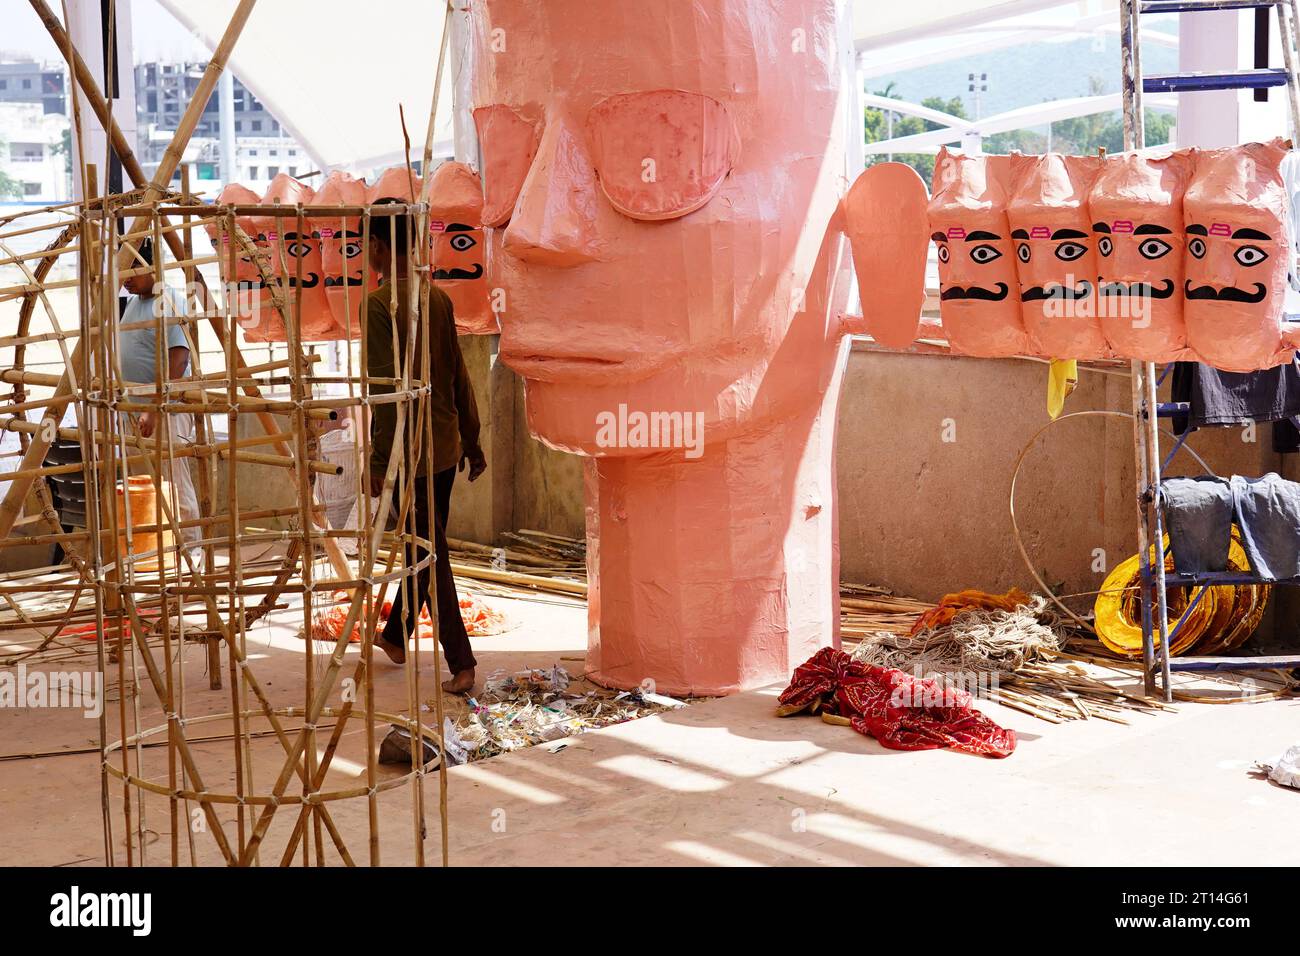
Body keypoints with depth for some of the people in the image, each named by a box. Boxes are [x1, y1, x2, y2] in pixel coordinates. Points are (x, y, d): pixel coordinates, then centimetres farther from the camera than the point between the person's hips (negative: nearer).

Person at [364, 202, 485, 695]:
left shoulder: (378, 304, -14)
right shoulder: (439, 298, 7)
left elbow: (386, 389, -19)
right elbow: (459, 377, 10)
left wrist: (377, 461, -15)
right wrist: (472, 443, 17)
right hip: (445, 446, 7)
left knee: (430, 553, -2)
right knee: (426, 546, 18)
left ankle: (462, 665, -3)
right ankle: (395, 637, 37)